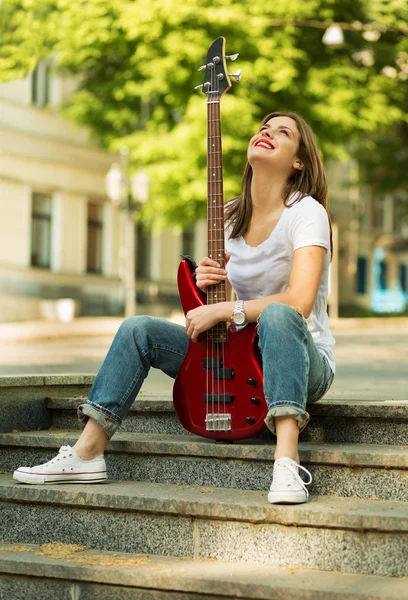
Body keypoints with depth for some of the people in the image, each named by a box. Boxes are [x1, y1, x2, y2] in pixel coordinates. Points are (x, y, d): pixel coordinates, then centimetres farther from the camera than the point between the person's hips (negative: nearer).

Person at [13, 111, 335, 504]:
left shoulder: (306, 212, -14)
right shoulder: (229, 217, 8)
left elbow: (299, 301, -28)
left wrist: (221, 310, -22)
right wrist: (208, 284, -7)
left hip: (304, 362, -6)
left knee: (277, 315, -39)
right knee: (137, 330, -5)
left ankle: (287, 463, -47)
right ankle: (87, 453, -6)